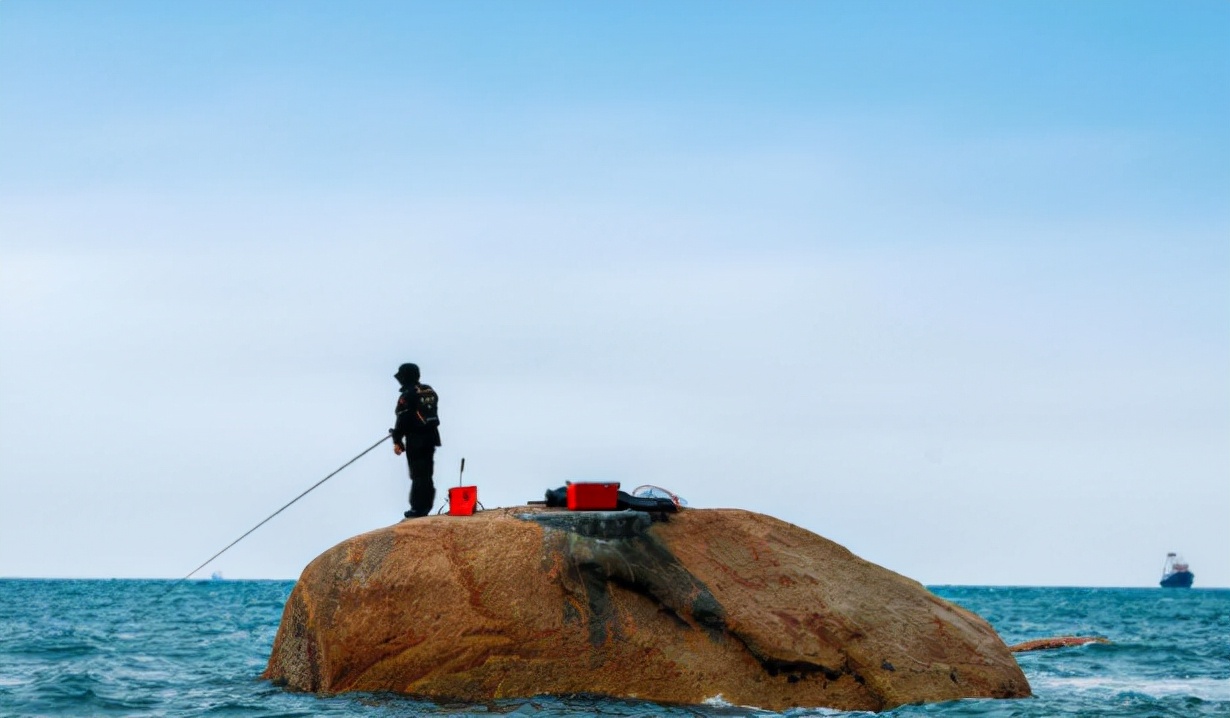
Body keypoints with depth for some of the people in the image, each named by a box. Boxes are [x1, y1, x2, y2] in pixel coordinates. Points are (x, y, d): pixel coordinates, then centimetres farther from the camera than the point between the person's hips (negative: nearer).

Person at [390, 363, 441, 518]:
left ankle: (418, 508, -2)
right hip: (431, 436, 8)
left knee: (418, 475, -3)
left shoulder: (407, 396, -14)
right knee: (427, 473, 14)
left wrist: (397, 441, -10)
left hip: (416, 440, -8)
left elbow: (402, 420, -16)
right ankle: (426, 507, 18)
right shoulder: (430, 392, 10)